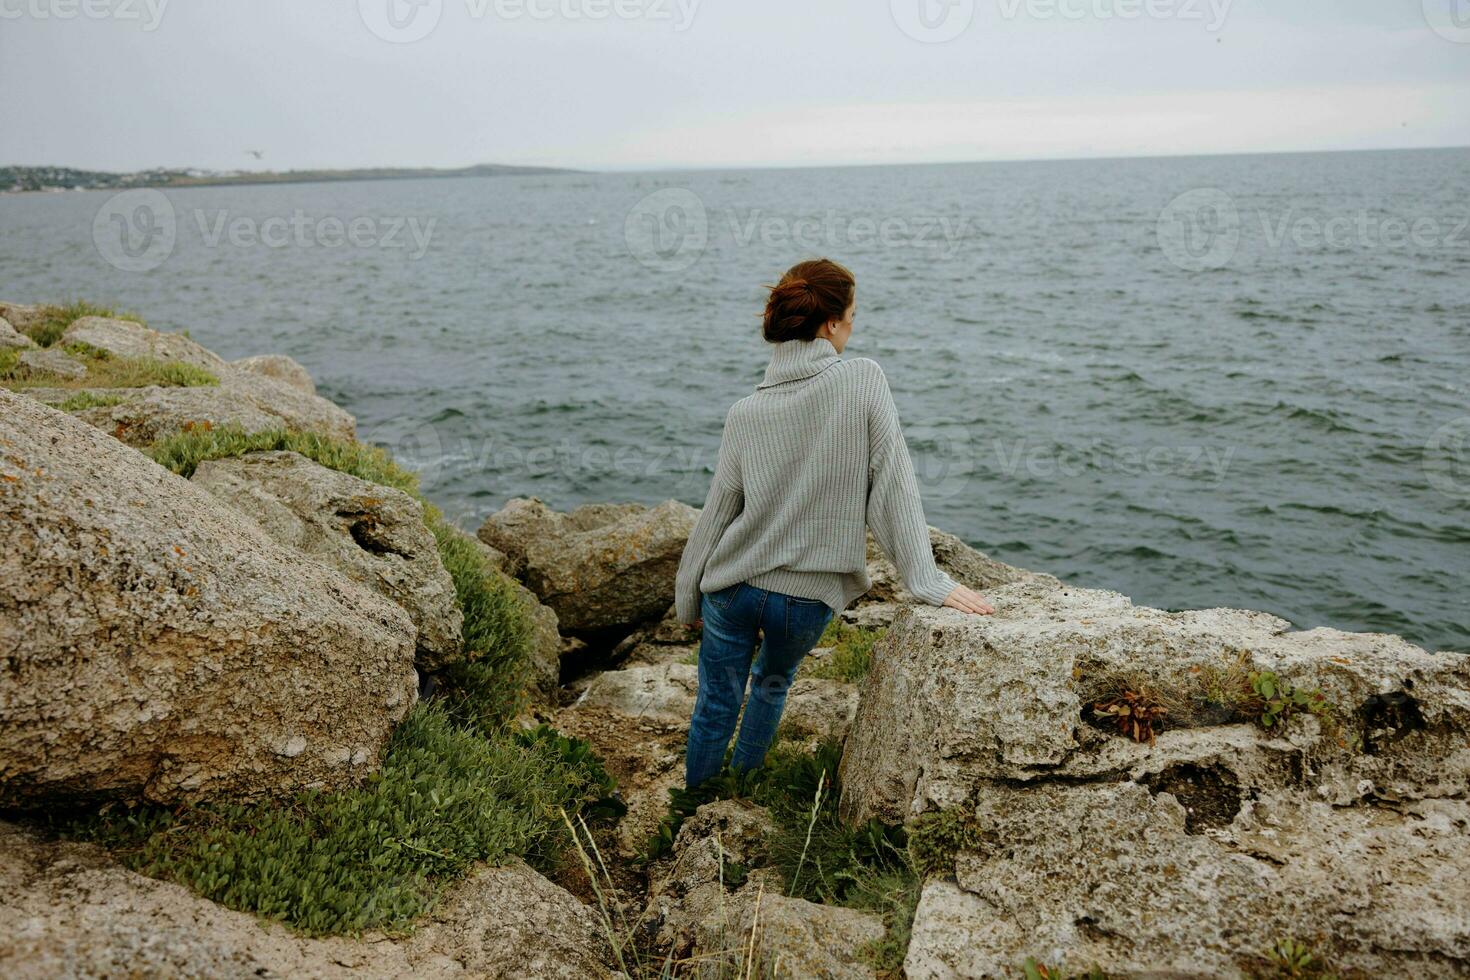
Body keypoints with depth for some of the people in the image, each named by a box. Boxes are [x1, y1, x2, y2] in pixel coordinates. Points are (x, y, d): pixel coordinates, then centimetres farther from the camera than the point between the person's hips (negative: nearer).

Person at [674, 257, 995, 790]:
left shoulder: (746, 412, -10)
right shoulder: (864, 380, -14)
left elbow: (717, 512, -4)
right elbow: (894, 484, -16)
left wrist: (688, 599, 9)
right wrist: (926, 580, -12)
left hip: (733, 587, 0)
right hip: (809, 598, 1)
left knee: (715, 706, 17)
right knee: (772, 683, 29)